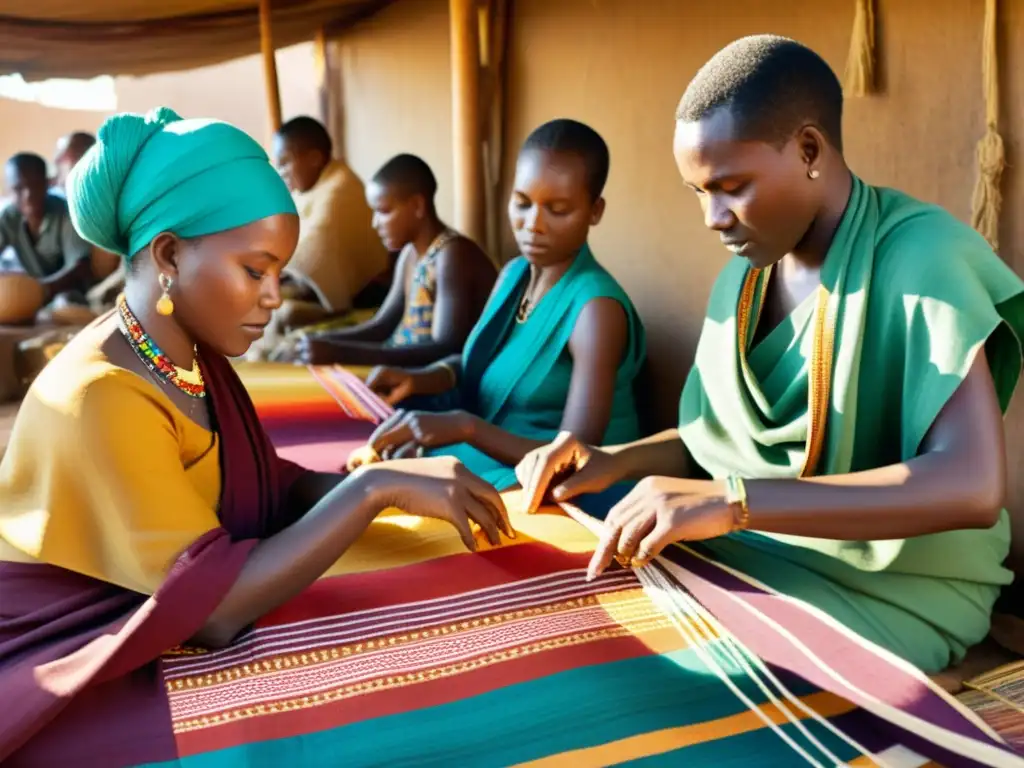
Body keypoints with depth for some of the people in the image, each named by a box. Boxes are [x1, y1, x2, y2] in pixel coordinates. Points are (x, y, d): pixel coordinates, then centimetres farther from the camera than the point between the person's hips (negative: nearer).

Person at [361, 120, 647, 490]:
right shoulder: (513, 275, 3)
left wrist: (464, 427, -36)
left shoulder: (597, 307, -21)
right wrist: (421, 379, -7)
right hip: (490, 463, 7)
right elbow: (475, 363, 15)